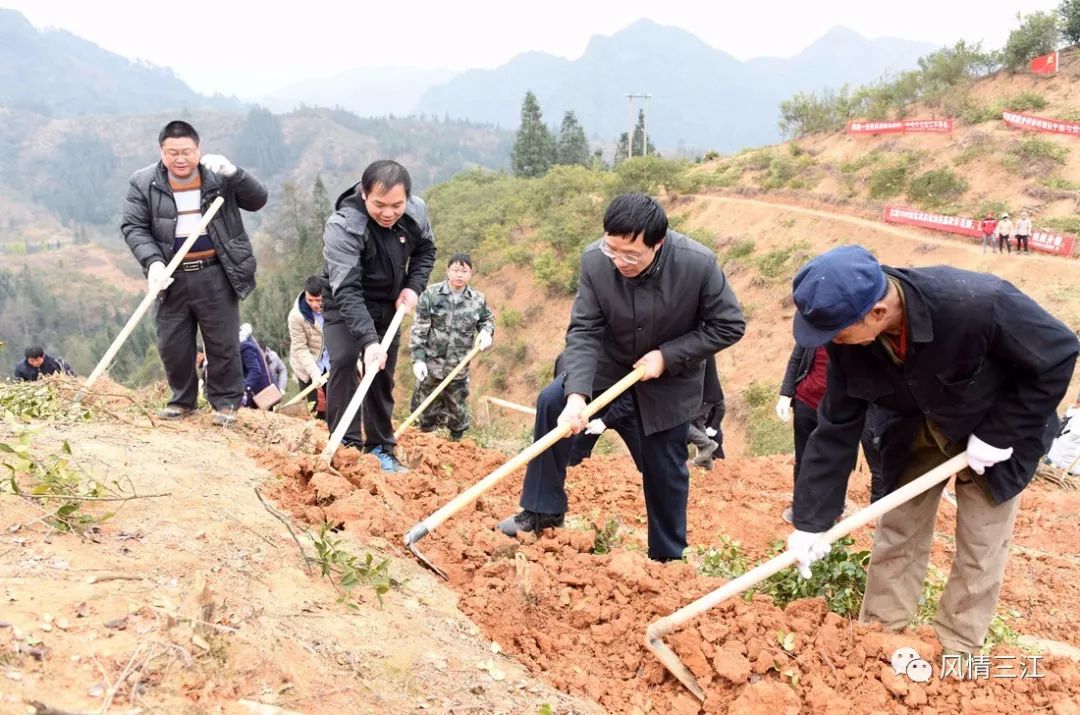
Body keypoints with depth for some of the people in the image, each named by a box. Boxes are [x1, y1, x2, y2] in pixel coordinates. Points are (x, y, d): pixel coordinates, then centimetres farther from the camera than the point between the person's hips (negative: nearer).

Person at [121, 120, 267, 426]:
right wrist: (153, 261, -17)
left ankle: (226, 401, 19)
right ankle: (182, 400, 29)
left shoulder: (218, 176, 0)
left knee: (223, 343, 4)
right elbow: (133, 227, -1)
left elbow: (258, 200, -5)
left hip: (215, 276, -2)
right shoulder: (143, 182, 1)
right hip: (172, 278, 2)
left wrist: (233, 172, -22)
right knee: (172, 344, 11)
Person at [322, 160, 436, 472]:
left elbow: (425, 248, 4)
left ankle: (379, 447, 19)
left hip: (388, 307, 4)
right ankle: (346, 443, -13)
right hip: (344, 306, -4)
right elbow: (347, 291, -38)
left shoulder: (416, 211, -18)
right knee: (343, 361, -22)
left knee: (383, 375, 7)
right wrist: (369, 340, -47)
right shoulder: (342, 227, -34)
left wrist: (414, 286, -12)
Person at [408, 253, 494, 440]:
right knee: (425, 409, 11)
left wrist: (486, 332, -8)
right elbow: (418, 330, -6)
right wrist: (418, 359, -11)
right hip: (430, 364, -1)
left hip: (458, 369, 2)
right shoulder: (431, 294, -8)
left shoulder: (478, 299, -2)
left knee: (458, 412, 12)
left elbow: (487, 320, 16)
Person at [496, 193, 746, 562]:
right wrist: (576, 395, -37)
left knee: (665, 475, 6)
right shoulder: (594, 260, -24)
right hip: (610, 367, 2)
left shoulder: (698, 264, -29)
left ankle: (667, 559, 29)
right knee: (552, 402, -20)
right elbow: (584, 331, -23)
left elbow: (729, 326, -17)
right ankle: (543, 510, -4)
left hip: (670, 384, -2)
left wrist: (666, 356, -24)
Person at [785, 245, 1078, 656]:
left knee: (979, 549, 5)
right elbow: (837, 427, -16)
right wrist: (811, 521, -15)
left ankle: (956, 654, 24)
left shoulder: (977, 304, -41)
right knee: (896, 535, 9)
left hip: (993, 434, -3)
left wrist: (999, 433, -23)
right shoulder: (848, 340, -25)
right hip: (918, 432, 3)